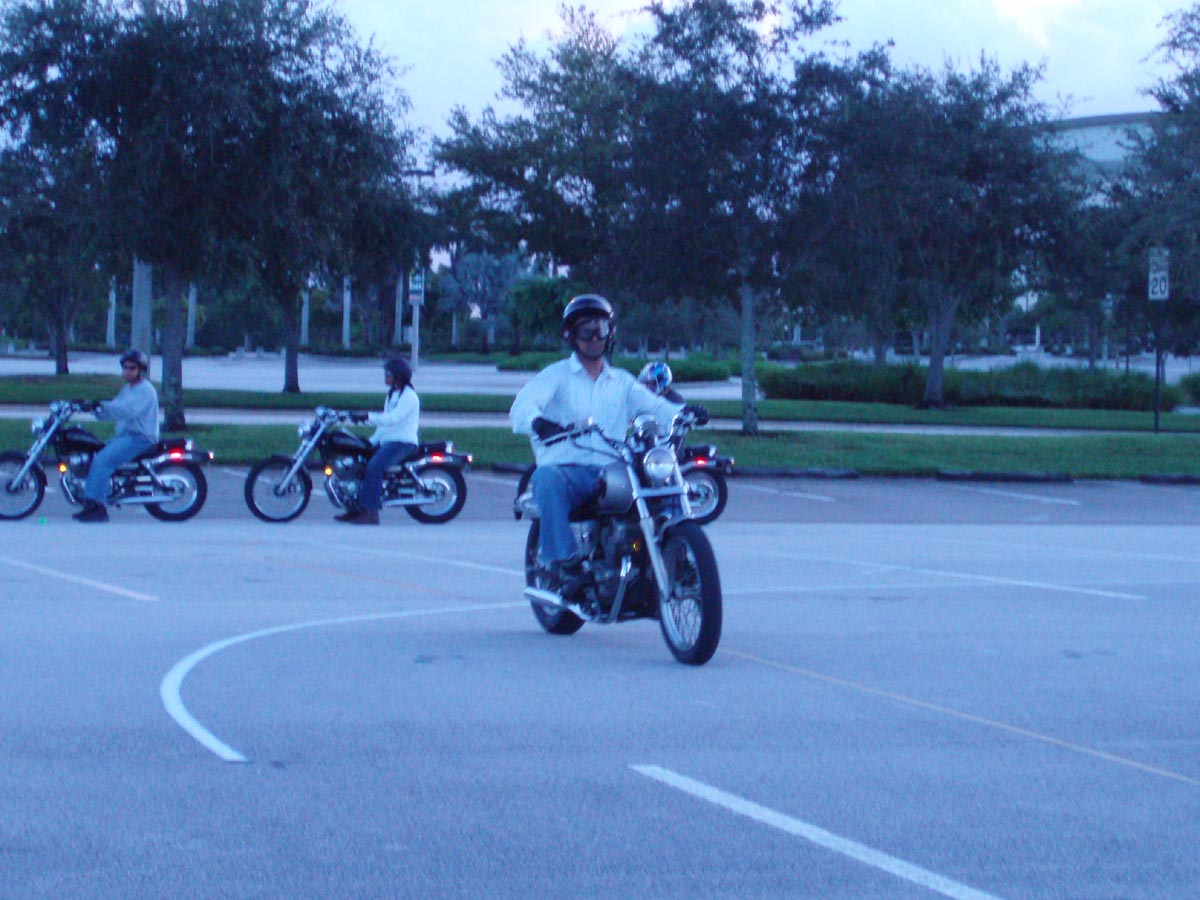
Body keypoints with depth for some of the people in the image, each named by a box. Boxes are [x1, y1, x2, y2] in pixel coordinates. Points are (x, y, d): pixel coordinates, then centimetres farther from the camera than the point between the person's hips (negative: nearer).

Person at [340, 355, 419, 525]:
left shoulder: (409, 396, -12)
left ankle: (370, 512, -30)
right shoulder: (392, 394, 19)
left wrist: (367, 417, -32)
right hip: (387, 441, 10)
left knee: (374, 467, -29)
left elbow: (392, 418, -26)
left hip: (403, 443, -10)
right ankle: (355, 508, 5)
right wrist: (372, 441, 15)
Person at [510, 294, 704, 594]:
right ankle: (563, 563, -40)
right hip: (567, 470, -3)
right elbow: (522, 406, -8)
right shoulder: (557, 375, 10)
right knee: (545, 478, -37)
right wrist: (538, 422, -33)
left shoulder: (622, 382, 23)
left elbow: (655, 407, 10)